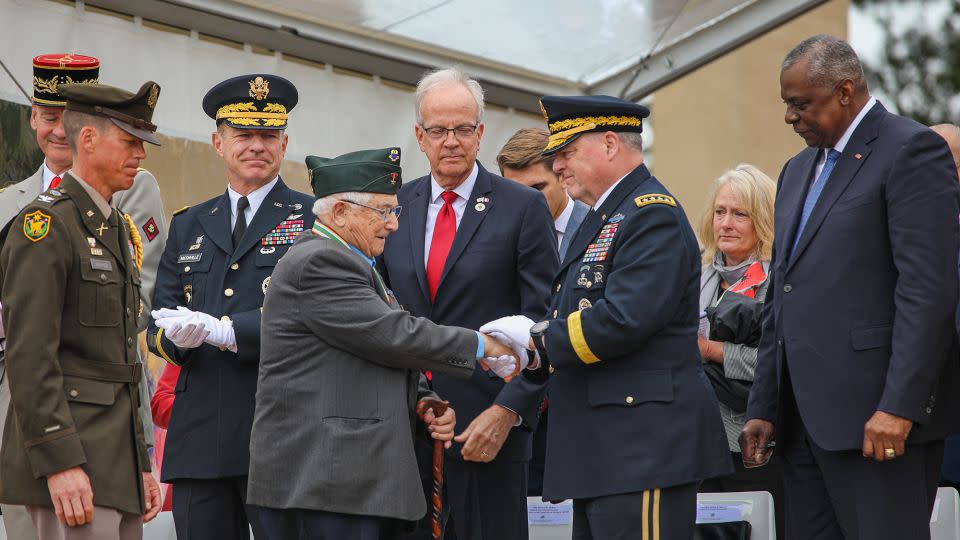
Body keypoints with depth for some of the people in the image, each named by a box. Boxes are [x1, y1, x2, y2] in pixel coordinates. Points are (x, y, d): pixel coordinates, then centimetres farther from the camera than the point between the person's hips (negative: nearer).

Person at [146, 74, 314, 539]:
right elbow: (158, 321, 14)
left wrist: (221, 331, -17)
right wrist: (176, 335, -11)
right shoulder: (189, 226, 21)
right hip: (200, 437, 4)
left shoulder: (314, 220, 4)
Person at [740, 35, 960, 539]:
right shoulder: (799, 170, 21)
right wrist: (762, 408, 16)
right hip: (804, 421, 8)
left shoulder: (910, 151, -6)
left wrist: (899, 407, -21)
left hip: (879, 418, -8)